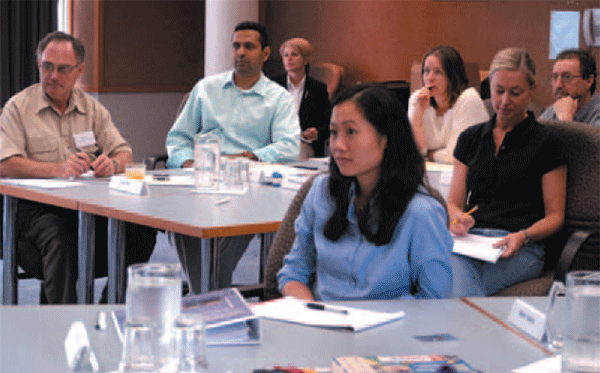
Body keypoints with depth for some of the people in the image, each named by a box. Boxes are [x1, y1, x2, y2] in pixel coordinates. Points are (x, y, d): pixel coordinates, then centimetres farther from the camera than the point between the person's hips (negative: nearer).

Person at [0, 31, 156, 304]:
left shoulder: (92, 108, 16)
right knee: (59, 235, -38)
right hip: (36, 206, -4)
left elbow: (124, 153, 13)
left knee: (142, 229, -22)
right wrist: (57, 169, -24)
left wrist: (113, 164, -14)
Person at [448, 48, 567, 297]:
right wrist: (458, 219, -4)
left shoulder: (545, 144, 9)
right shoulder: (470, 138, 21)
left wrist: (523, 236, -14)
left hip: (520, 248, -3)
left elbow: (555, 216, 7)